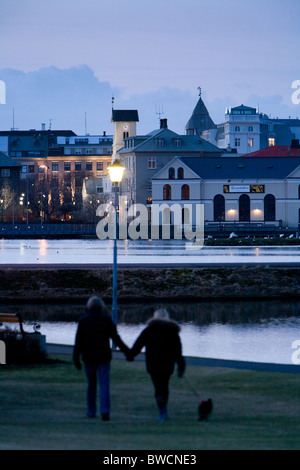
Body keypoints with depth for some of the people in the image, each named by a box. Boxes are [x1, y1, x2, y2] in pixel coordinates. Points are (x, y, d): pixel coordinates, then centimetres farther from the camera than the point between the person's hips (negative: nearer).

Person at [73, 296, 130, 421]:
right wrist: (127, 351, 6)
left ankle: (91, 411, 19)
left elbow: (78, 341, -4)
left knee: (91, 384, 14)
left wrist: (76, 358, -4)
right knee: (104, 384, -4)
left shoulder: (83, 321, -1)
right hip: (104, 357, -1)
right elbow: (116, 338, -2)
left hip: (88, 357, 1)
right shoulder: (107, 320, -1)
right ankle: (105, 411, -18)